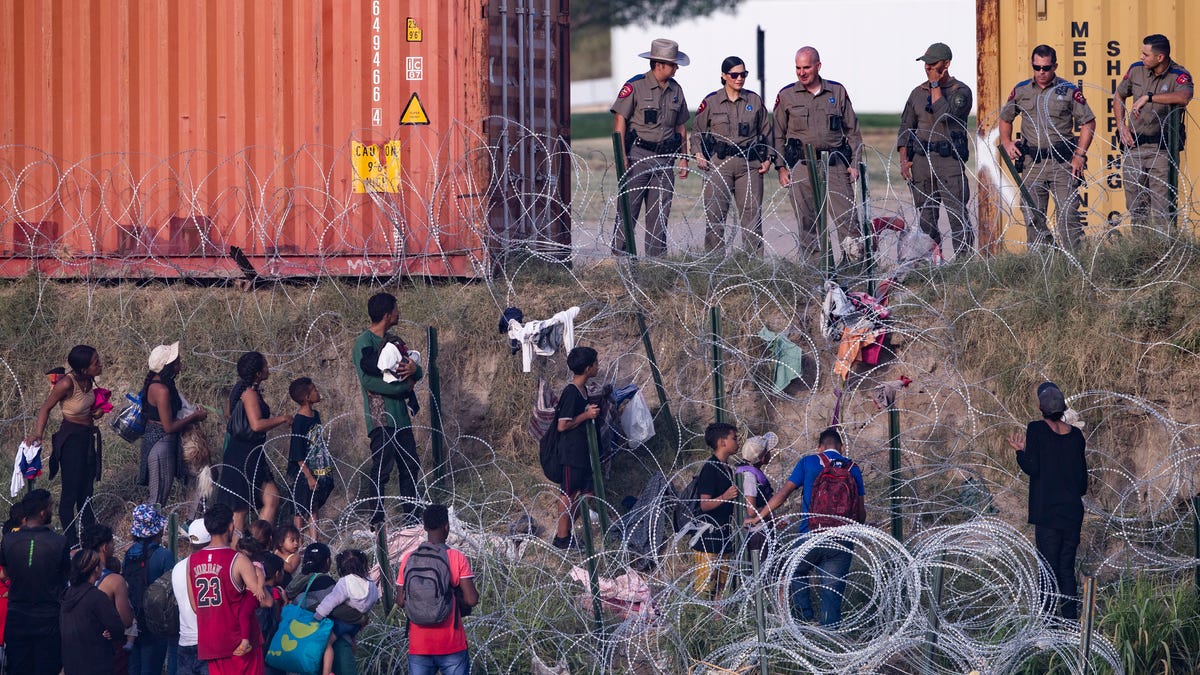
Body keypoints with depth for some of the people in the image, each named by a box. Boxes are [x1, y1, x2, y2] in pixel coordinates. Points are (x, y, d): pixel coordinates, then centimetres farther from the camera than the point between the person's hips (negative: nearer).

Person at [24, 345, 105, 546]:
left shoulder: (88, 380, -3)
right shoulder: (67, 383, -24)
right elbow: (46, 408, -15)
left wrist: (97, 410, -1)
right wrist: (38, 434, -24)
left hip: (89, 437, 8)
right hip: (71, 437, -8)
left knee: (86, 490, 18)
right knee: (71, 492, 0)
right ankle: (72, 542, 9)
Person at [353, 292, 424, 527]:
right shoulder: (365, 343, -9)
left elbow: (419, 373, 17)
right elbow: (368, 380, -20)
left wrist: (414, 369, -8)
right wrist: (403, 387, -15)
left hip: (400, 416, 8)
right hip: (380, 417, -8)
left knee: (411, 467, 9)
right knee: (382, 469, -10)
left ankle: (411, 516, 18)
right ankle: (376, 523, -7)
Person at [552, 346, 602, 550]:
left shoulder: (582, 390, 8)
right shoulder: (571, 393, -21)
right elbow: (562, 425, -21)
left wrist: (592, 410, 11)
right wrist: (586, 415, -20)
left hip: (584, 450, 10)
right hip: (572, 451, -10)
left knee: (586, 492, 13)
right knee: (569, 493, 1)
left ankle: (566, 531, 23)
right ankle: (562, 537, 11)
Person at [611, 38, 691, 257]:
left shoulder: (675, 90, 12)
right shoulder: (635, 86, -7)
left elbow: (680, 126, 19)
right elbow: (619, 119, -8)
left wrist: (684, 158, 12)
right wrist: (621, 155, -15)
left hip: (664, 159, 6)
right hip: (638, 156, -6)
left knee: (660, 214, 6)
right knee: (628, 208, -7)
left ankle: (656, 257, 10)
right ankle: (619, 254, -5)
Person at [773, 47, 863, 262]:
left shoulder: (837, 92, 9)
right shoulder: (786, 96, 7)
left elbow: (852, 130, 13)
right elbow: (777, 134, 10)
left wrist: (854, 163, 5)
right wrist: (781, 167, 1)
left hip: (835, 164, 0)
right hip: (801, 166, 0)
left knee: (847, 219, -5)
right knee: (807, 223, 1)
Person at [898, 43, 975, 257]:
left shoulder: (960, 91, -1)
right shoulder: (918, 93, 14)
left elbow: (945, 115, -19)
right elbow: (906, 127, 16)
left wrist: (936, 86, -8)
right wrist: (903, 159, 5)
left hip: (949, 160, -5)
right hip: (921, 158, 5)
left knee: (957, 215, -11)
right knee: (925, 218, 5)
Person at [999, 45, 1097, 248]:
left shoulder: (1069, 91, 0)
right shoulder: (1021, 91, 10)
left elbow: (1088, 122, 3)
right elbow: (1005, 118, 23)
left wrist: (1079, 155, -5)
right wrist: (1006, 143, 6)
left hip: (1062, 162, -3)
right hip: (1032, 163, 4)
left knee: (1068, 214, -9)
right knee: (1032, 217, 6)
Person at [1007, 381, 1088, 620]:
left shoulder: (1036, 429, -7)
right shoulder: (1076, 435, 6)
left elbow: (1032, 468, -11)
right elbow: (1083, 482, 7)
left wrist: (1020, 451, 6)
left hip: (1047, 511, -4)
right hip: (1073, 511, 4)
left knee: (1049, 567, -2)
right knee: (1068, 569, 11)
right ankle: (1071, 619, 10)